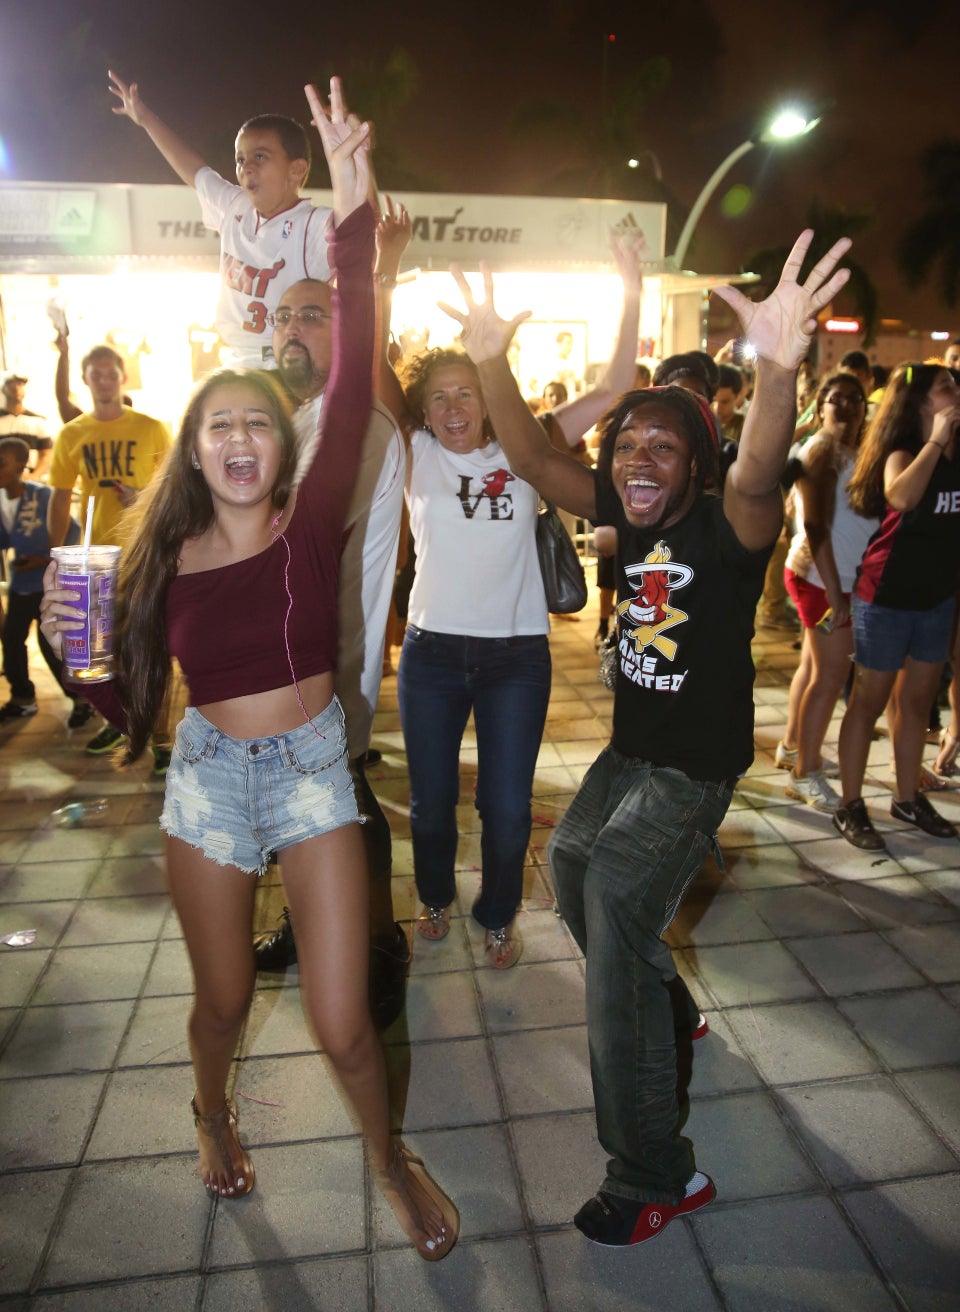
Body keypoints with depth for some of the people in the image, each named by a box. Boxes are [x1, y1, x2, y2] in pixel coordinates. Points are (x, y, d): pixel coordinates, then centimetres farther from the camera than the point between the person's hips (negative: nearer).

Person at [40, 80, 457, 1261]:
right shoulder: (163, 558, -1)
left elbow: (352, 389, -21)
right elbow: (126, 701, 4)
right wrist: (71, 639, -15)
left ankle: (389, 1158, 33)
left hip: (312, 772, -2)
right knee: (223, 1001, 18)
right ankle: (213, 1115, 54)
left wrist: (353, 224, -27)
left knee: (342, 1023, 0)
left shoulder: (310, 523, -7)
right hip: (208, 776, 2)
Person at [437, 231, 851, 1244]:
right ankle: (666, 1011, 49)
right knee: (574, 865, 23)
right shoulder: (624, 513, -2)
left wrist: (778, 370, -61)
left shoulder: (726, 525, -21)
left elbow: (758, 480, -43)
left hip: (696, 766, -8)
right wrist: (492, 361, -17)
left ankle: (657, 1177, 2)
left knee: (617, 902, -16)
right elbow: (532, 460, -5)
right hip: (631, 748, 8)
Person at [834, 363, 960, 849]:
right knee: (869, 700, 2)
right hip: (888, 595, -6)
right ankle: (850, 806, 11)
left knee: (917, 699, 15)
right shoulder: (903, 452, -12)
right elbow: (902, 498, -35)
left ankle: (907, 798, 29)